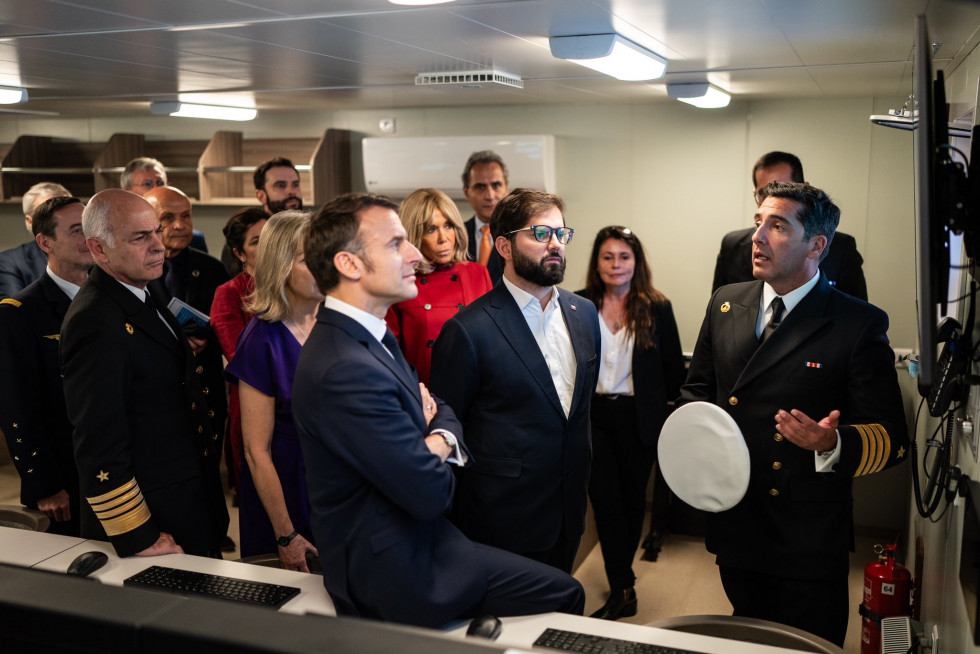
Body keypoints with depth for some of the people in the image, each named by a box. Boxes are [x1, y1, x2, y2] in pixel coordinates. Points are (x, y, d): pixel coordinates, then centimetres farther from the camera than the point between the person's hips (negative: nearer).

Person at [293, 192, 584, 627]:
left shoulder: (372, 336, 5)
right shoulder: (345, 371, -29)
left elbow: (442, 411, 10)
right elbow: (432, 492, -26)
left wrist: (441, 439, -12)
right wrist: (437, 452, -4)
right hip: (396, 575, -9)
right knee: (564, 594, -2)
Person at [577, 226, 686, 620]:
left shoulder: (656, 309, -2)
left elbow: (674, 369, 4)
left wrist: (655, 404, 3)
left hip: (637, 418, 0)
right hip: (593, 414, 0)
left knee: (632, 498, 11)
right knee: (604, 500, -1)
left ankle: (619, 580, 30)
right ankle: (623, 591, 7)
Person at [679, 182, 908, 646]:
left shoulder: (860, 325, -11)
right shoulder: (725, 304, 4)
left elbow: (891, 438, -12)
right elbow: (697, 390, 15)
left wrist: (833, 444, -32)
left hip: (809, 541, -4)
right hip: (733, 528, 5)